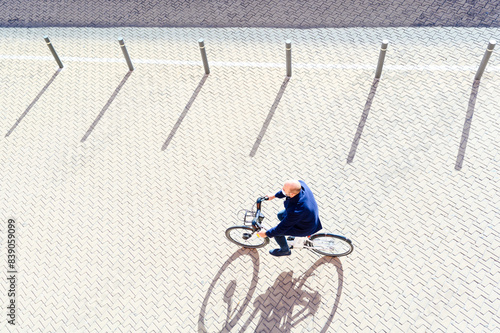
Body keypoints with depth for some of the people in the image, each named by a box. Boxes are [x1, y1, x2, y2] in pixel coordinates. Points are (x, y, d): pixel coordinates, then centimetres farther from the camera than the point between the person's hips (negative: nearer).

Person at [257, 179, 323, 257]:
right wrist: (274, 195, 11)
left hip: (305, 227, -7)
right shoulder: (300, 184, -25)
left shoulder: (295, 211, -44)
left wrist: (266, 234, -13)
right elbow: (289, 189, 1)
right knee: (280, 215, 23)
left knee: (277, 232, 2)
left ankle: (285, 250, 32)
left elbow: (282, 228, -28)